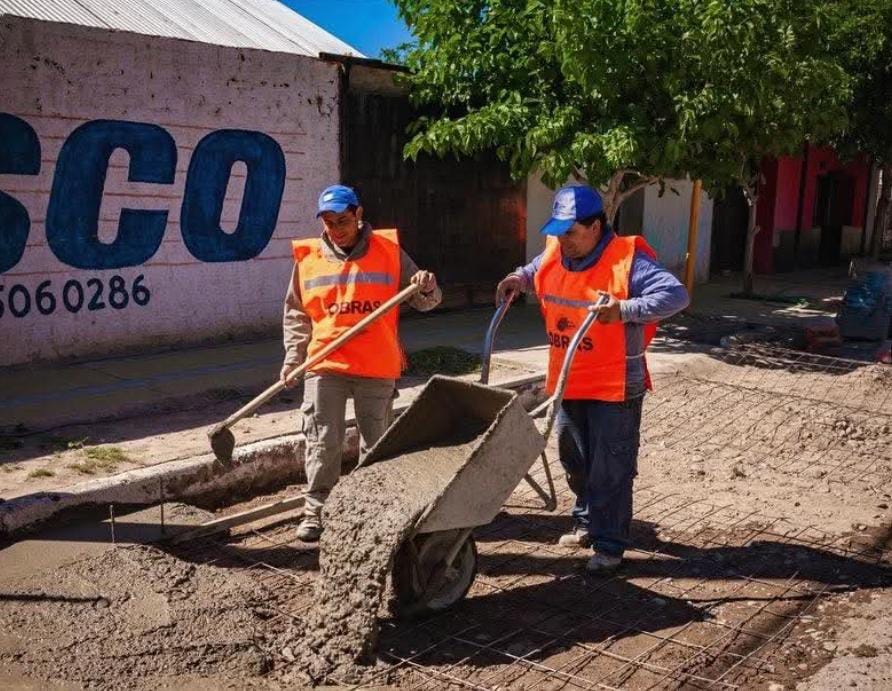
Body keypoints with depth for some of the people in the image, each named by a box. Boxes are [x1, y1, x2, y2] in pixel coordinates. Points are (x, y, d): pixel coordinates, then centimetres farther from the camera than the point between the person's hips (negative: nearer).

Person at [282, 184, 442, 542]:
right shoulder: (308, 258, 5)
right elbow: (296, 314, 12)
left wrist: (427, 287, -19)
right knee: (323, 442, 0)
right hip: (324, 365, 1)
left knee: (376, 444, 10)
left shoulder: (389, 250, 0)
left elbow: (424, 301, 4)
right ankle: (316, 510, 12)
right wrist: (293, 357, 3)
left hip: (377, 368, 0)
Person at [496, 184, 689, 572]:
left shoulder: (627, 260, -18)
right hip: (567, 384, 7)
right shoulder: (554, 255, 2)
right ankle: (587, 522, 41)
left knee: (611, 468, 2)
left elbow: (677, 295, -27)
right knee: (574, 460, 21)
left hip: (614, 386, -7)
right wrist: (519, 279, 6)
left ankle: (609, 544, 14)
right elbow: (535, 272, 26)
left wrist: (625, 310, -38)